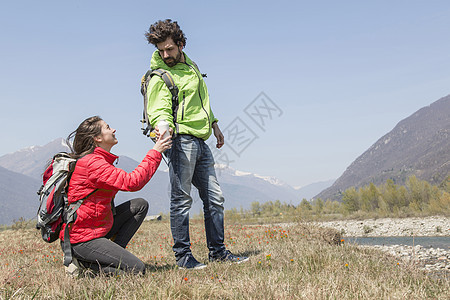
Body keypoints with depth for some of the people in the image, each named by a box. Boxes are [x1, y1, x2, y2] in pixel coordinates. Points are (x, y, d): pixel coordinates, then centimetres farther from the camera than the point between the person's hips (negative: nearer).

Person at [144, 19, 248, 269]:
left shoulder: (190, 65, 17)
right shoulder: (159, 77, -7)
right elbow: (158, 110, -17)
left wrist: (214, 124, 28)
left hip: (200, 142, 8)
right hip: (180, 139, -8)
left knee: (214, 197, 10)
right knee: (181, 199, -6)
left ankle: (217, 251, 19)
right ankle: (183, 256, 2)